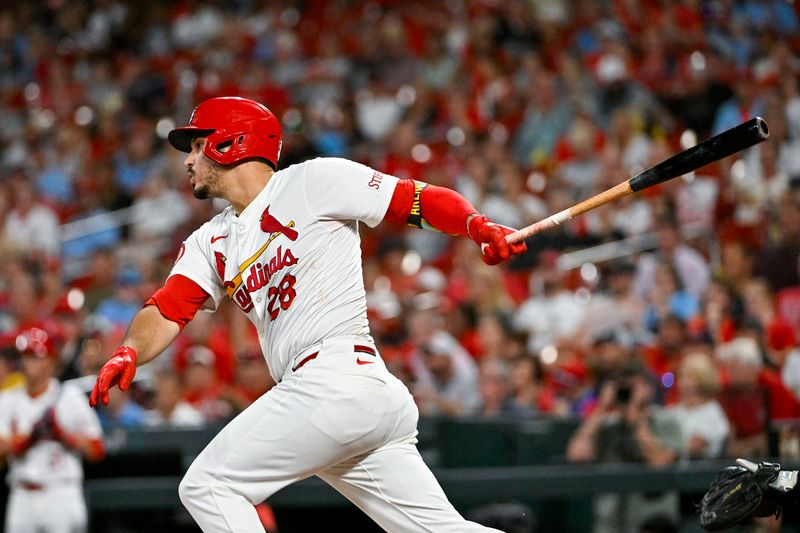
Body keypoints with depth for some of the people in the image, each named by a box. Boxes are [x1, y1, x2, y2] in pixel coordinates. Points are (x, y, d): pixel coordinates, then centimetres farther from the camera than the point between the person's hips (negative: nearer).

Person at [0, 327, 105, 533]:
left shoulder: (70, 398, 0)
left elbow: (96, 450, -4)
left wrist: (60, 433, -15)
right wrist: (30, 437, -16)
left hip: (61, 494, -4)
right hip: (22, 498, 4)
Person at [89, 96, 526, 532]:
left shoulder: (312, 181, 2)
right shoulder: (211, 242, 22)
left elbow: (421, 200, -1)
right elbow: (167, 310, 10)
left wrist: (479, 226, -20)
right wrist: (130, 352, -12)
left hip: (337, 381, -8)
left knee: (207, 486, -6)